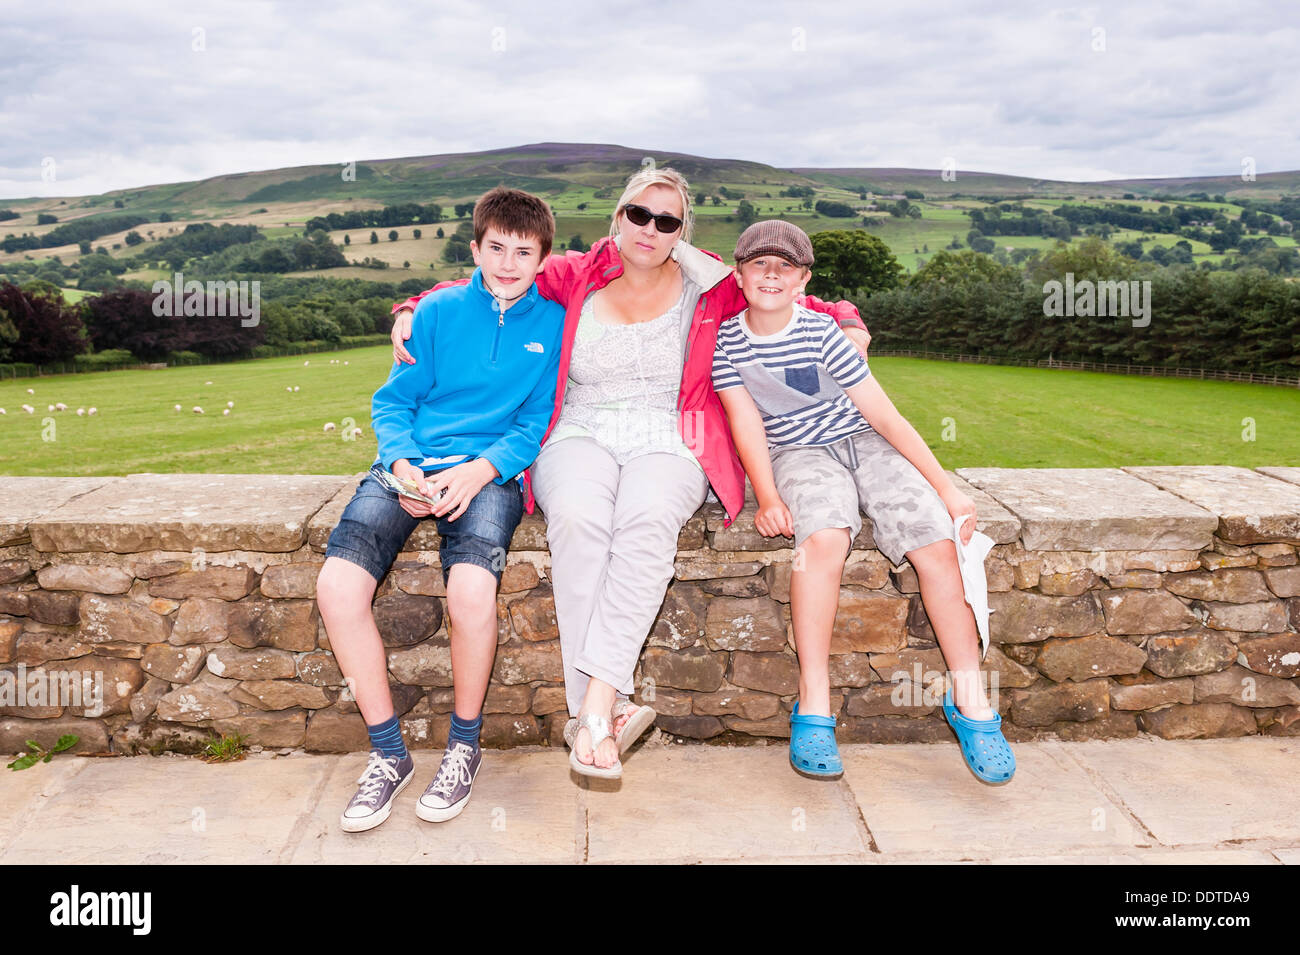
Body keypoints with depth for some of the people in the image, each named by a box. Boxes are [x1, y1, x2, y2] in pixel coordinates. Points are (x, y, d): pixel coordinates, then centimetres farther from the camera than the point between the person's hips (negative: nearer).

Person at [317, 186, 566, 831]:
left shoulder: (554, 323, 8)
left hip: (492, 470, -2)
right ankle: (388, 753, -4)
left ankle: (464, 746, -3)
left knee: (472, 590, -32)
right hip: (412, 464, 3)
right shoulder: (438, 310, 13)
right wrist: (402, 464, -8)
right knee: (337, 586, -22)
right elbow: (393, 401, 12)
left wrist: (478, 471, -13)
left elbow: (538, 422, 3)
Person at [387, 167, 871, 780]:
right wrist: (412, 311, 3)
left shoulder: (708, 289, 13)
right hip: (581, 436, 0)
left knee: (649, 519, -37)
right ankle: (605, 712, -35)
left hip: (668, 441, 0)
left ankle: (594, 705, -38)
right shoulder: (575, 278, 12)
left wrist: (848, 323, 6)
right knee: (578, 517, -36)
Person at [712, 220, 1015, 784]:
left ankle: (972, 703, -9)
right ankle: (813, 706, -28)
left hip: (864, 442, 1)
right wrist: (767, 497, -21)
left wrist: (945, 485, -10)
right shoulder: (726, 342, -2)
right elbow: (746, 422, -5)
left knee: (936, 541, -21)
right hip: (798, 453, -1)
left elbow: (883, 414, -8)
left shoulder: (821, 333, -8)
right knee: (824, 537, -34)